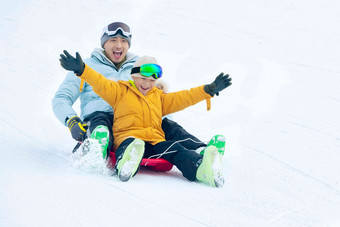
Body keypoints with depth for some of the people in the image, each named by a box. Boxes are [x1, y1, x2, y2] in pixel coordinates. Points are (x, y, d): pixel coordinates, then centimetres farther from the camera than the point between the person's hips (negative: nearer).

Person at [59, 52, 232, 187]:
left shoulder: (159, 97, 32)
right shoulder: (121, 91, 19)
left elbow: (182, 99, 32)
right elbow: (101, 84, 6)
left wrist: (209, 90, 27)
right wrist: (81, 69, -10)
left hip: (156, 141, 4)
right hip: (128, 138, -3)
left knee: (174, 149, -30)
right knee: (131, 144, -42)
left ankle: (200, 168, -60)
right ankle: (126, 165, -78)